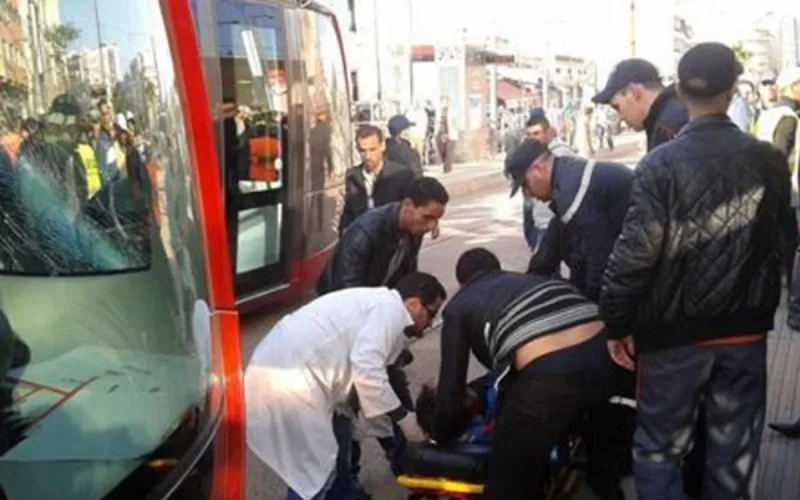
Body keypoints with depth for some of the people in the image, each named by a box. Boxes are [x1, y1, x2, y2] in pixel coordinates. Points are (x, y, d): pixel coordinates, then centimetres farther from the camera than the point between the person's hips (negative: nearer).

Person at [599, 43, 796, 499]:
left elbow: (636, 252, -17)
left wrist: (617, 322, -6)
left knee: (660, 450, 11)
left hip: (676, 332, -3)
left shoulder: (662, 163, -14)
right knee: (735, 453, 16)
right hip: (747, 329, 3)